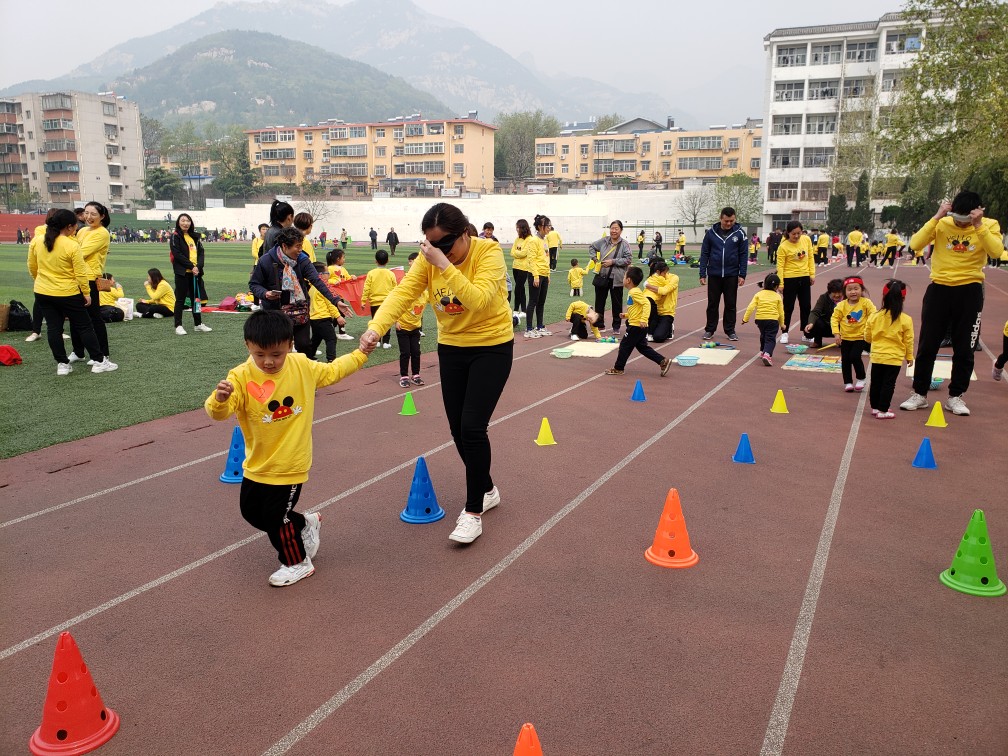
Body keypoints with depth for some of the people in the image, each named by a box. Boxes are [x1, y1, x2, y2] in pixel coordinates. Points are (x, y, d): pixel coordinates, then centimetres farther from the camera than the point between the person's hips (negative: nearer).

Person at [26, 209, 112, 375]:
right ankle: (99, 361, 9)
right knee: (84, 327, 5)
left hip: (42, 292, 5)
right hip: (67, 294, -5)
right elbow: (81, 273, -16)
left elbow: (32, 266, 11)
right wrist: (86, 293, -7)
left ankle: (62, 364, 13)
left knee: (53, 328, 10)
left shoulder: (37, 242, 0)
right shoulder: (72, 246, -17)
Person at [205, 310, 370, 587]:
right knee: (251, 511, 17)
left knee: (275, 518, 4)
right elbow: (220, 412, -29)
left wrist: (359, 355, 16)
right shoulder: (241, 377, -16)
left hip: (290, 465, -2)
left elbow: (331, 371, 12)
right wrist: (219, 400, -51)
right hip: (256, 465, 3)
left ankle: (297, 563, 30)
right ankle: (306, 524, 40)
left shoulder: (302, 366, -8)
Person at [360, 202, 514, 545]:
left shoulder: (488, 252, -20)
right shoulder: (428, 259, -8)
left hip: (491, 347, -5)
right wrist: (375, 327, -37)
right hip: (451, 347, 5)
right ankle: (487, 490, 34)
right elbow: (401, 294, -21)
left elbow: (478, 300, -33)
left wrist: (445, 265, -38)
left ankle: (473, 512, 2)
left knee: (472, 426, -13)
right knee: (458, 429, 9)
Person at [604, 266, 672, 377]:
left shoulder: (635, 292, -17)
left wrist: (643, 319, -31)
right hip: (637, 326, 10)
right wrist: (626, 315, 16)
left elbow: (646, 304, -25)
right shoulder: (632, 292, 13)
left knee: (624, 346, 2)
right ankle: (663, 361, 13)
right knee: (643, 347, 14)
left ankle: (618, 368, 12)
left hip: (636, 326, -10)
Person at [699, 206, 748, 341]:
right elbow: (704, 254, 2)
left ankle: (730, 330, 16)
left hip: (731, 275, 0)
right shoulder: (711, 232, -2)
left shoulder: (739, 233, -2)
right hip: (714, 274, 0)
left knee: (731, 304, 7)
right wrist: (702, 274, -2)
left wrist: (742, 275, -5)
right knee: (712, 303, 8)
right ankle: (710, 330, 17)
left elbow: (743, 255, 0)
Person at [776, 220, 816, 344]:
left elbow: (810, 257, 7)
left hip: (804, 278, 5)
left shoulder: (806, 239, -2)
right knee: (788, 307, 3)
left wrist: (812, 274, 4)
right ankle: (784, 333, 14)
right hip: (790, 279, -4)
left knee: (806, 306, 11)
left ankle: (806, 333, 22)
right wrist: (780, 284, -17)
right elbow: (780, 266, -14)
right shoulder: (783, 246, -15)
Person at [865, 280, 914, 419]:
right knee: (888, 384, 3)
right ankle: (882, 410, 5)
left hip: (877, 356, 3)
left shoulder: (874, 317, -5)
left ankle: (875, 407, 23)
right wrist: (909, 356, 12)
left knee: (875, 383, 13)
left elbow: (867, 337, 5)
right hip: (894, 358, -2)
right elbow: (908, 340, -3)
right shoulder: (906, 320, -10)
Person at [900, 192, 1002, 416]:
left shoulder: (989, 225, -3)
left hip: (969, 291, 0)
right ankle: (919, 394, 15)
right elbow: (915, 244, -18)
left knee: (964, 348, 6)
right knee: (927, 345, 4)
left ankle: (956, 397, 19)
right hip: (939, 288, 0)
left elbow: (996, 252, -21)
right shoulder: (941, 224, -3)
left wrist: (978, 225, -25)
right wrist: (936, 217, -22)